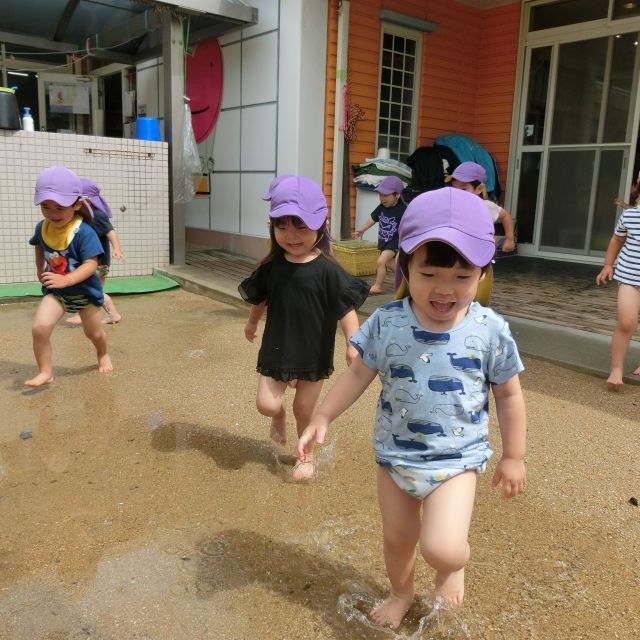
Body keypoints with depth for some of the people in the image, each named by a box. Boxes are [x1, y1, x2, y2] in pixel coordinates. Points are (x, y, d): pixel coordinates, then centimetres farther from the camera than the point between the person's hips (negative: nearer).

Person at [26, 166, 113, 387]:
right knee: (39, 327, -20)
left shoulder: (84, 232, -25)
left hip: (85, 291, -3)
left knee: (94, 333, 16)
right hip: (56, 291, 3)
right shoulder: (42, 228, -6)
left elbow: (91, 264, -31)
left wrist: (66, 280, -41)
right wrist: (40, 270, 18)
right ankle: (45, 372, -5)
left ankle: (103, 355, 49)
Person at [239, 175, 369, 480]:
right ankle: (279, 417, 34)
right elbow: (260, 297, 12)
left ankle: (306, 456, 37)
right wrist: (252, 322, 27)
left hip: (314, 352, -2)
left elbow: (346, 307, -15)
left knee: (304, 410, 11)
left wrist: (352, 343, -22)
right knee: (266, 404, -4)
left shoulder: (327, 270, -17)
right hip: (277, 348, 3)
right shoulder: (272, 266, -5)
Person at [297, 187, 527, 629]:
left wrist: (514, 457, 3)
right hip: (394, 454, 3)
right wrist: (322, 419, -2)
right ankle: (402, 593, 53)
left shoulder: (490, 331, -14)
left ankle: (454, 567, 23)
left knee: (441, 549, -16)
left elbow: (509, 395, -2)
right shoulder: (386, 323, -13)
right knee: (397, 538, 20)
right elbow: (359, 374, -1)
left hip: (456, 459, -2)